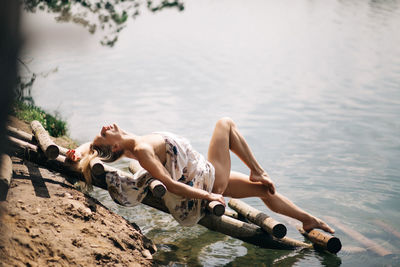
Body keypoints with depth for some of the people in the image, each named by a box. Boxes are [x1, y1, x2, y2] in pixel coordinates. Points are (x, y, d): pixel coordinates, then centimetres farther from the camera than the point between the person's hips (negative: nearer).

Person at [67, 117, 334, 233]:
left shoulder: (131, 145, -4)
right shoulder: (141, 150, -29)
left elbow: (88, 147, 10)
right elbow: (171, 185, -32)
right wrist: (208, 196, -25)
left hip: (207, 178, 8)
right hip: (209, 180, -8)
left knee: (263, 190, 19)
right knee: (225, 123, 7)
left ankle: (309, 220, 32)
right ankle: (258, 171, 15)